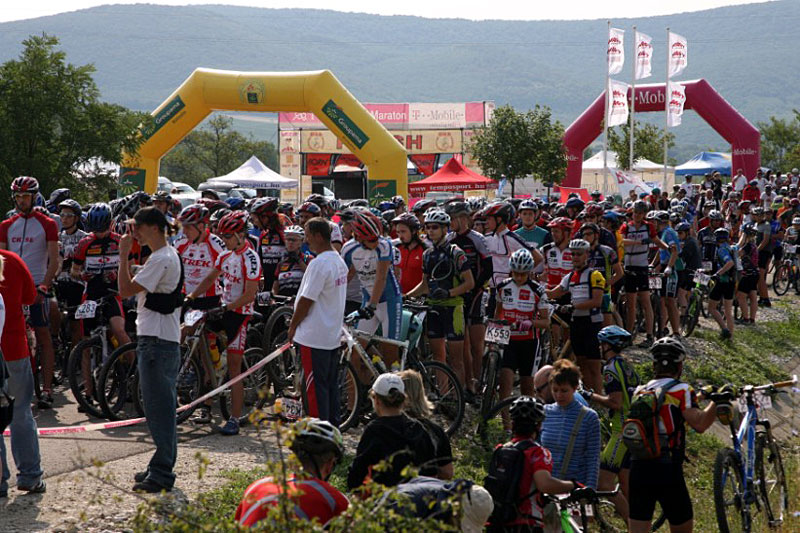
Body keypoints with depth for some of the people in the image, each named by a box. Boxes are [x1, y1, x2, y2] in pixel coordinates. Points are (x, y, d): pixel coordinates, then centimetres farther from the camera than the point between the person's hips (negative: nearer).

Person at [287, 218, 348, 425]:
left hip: (314, 336, -9)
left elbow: (306, 300, -18)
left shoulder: (319, 263, -19)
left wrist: (293, 326, -5)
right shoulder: (339, 261, 11)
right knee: (331, 383, 13)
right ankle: (333, 426, 18)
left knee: (316, 385, -3)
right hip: (333, 334, 9)